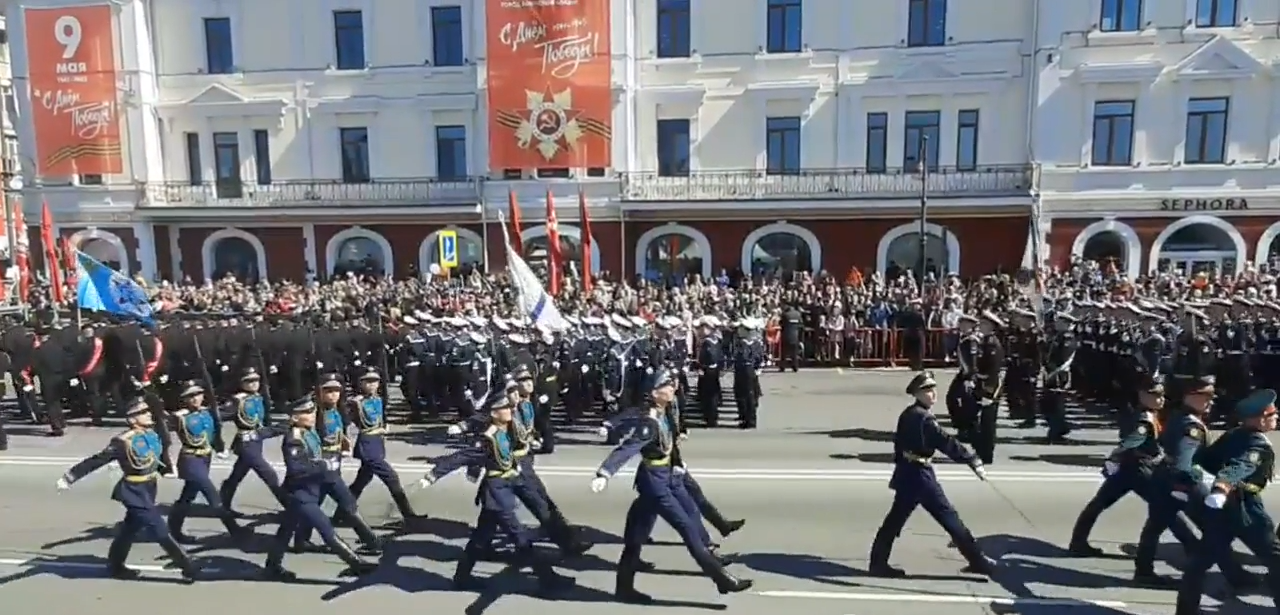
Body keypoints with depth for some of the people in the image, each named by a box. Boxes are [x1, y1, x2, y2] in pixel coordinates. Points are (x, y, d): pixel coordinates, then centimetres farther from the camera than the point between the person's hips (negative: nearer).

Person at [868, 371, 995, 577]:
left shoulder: (907, 414, 10)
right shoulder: (924, 418, -19)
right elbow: (947, 443, -25)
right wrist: (974, 461, -24)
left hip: (906, 472, 9)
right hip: (919, 474, -9)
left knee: (896, 518, 12)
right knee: (948, 516, 2)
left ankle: (878, 563, 17)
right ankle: (978, 561, 13)